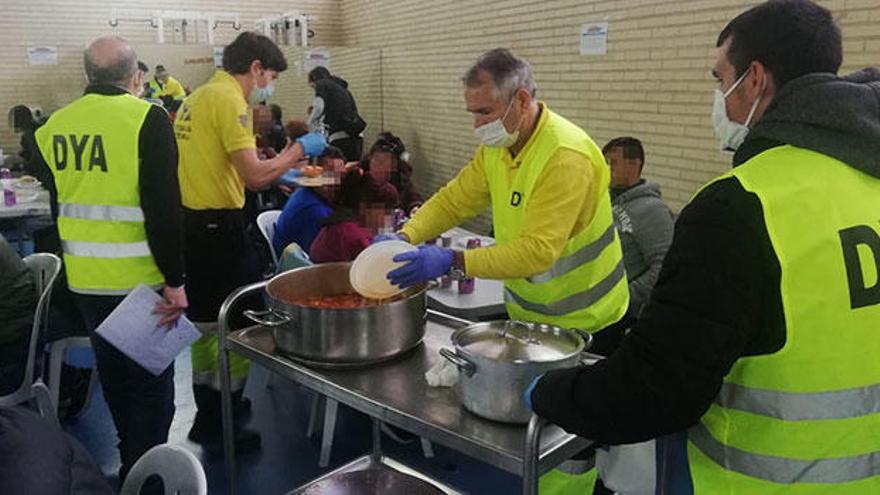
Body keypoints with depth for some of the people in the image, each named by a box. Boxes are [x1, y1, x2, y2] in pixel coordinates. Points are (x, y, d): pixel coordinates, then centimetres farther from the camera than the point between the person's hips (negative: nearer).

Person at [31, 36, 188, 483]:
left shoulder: (54, 126, 4)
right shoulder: (146, 119, -14)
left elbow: (57, 206, 13)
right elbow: (163, 208, -19)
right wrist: (175, 278, -14)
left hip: (84, 279, 6)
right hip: (138, 279, -6)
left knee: (114, 374, 22)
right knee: (151, 381, 8)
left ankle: (130, 462, 39)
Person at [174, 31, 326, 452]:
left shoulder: (197, 97, 15)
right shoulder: (229, 99, -14)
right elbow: (254, 176, -22)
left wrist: (277, 171, 24)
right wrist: (298, 149, -7)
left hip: (190, 224, 10)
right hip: (217, 227, -10)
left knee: (206, 321, 20)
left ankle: (209, 410, 34)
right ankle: (217, 425, 11)